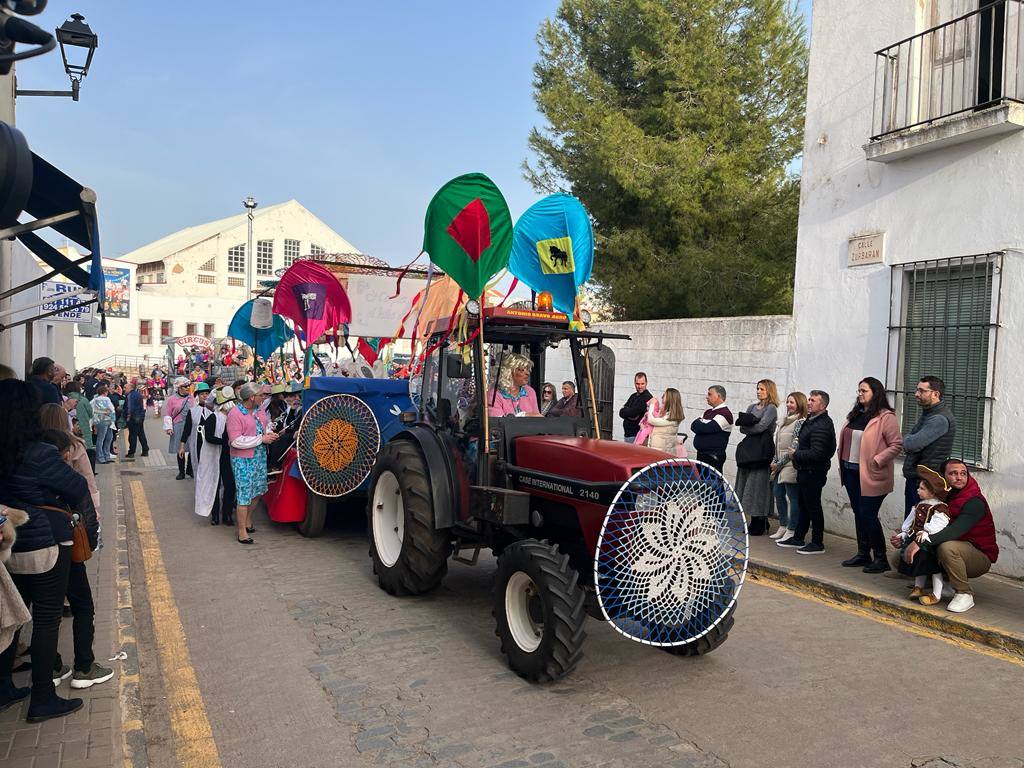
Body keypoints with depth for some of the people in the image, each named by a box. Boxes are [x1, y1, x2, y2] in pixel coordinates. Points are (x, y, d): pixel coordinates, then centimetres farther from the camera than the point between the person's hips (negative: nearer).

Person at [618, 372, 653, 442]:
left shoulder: (647, 398, -11)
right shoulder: (633, 396, 16)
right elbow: (621, 413, 7)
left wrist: (624, 411, -1)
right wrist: (630, 415, -11)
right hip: (627, 434, 9)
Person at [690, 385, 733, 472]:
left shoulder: (725, 413, -12)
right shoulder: (709, 411, 15)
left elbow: (706, 428, -21)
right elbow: (693, 426, 9)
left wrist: (698, 423, -2)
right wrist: (702, 425, -10)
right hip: (701, 454, 8)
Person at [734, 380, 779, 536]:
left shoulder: (771, 409, -3)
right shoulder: (752, 407, 16)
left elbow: (761, 427, -15)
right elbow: (742, 428, 6)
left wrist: (747, 426, -1)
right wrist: (753, 422, -11)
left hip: (762, 451, -7)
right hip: (749, 449, 7)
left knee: (759, 487, -5)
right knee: (747, 486, 6)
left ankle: (760, 525, 1)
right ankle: (754, 522, 13)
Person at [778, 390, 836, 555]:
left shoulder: (821, 426, -22)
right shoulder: (811, 420, 11)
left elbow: (816, 453, -27)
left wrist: (796, 454, -14)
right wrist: (798, 451, 6)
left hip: (813, 473, -11)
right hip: (805, 472, 11)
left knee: (813, 507, -1)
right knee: (803, 505, 18)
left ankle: (817, 543, 9)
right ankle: (798, 538, 29)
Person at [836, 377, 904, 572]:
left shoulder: (885, 417, -11)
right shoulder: (856, 414, 13)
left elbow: (897, 444, -15)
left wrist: (877, 461, -20)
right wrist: (842, 456, 10)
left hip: (870, 476, -8)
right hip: (851, 472, 8)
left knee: (868, 515, -5)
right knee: (858, 514, 13)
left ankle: (880, 558, 8)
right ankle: (863, 554, 24)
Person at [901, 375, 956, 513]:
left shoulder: (940, 419, -19)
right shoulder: (928, 413, 14)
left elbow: (912, 444, -26)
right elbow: (907, 440, 17)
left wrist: (907, 439, -4)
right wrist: (910, 440, -5)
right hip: (914, 477, 10)